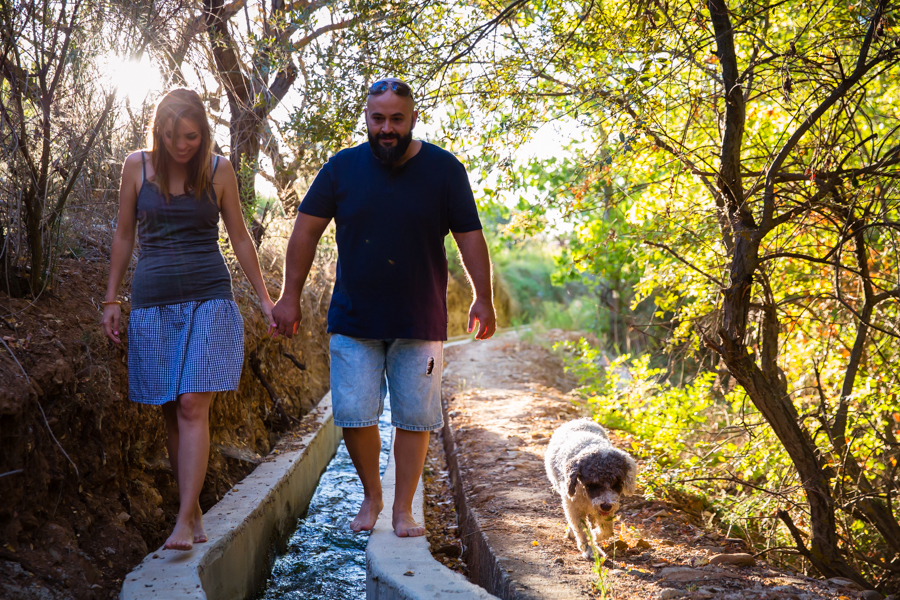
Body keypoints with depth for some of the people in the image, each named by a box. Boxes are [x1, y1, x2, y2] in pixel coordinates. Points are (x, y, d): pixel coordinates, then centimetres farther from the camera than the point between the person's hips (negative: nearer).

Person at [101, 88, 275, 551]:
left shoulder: (219, 170, 2)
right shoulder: (137, 166, 4)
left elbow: (239, 237, 10)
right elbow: (124, 234, 12)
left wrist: (264, 299, 9)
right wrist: (111, 299, 10)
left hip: (209, 299, -2)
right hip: (153, 301, 2)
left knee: (193, 406, -12)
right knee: (171, 411, 3)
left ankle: (185, 521, -12)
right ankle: (195, 509, 16)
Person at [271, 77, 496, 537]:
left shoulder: (444, 169, 0)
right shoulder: (342, 167, 2)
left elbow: (470, 236, 2)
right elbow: (306, 230, 4)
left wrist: (483, 299, -3)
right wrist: (290, 296, 1)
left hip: (420, 323, 0)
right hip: (353, 321, 1)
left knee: (415, 418, 3)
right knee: (353, 416, 0)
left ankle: (403, 508, 17)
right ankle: (371, 496, 23)